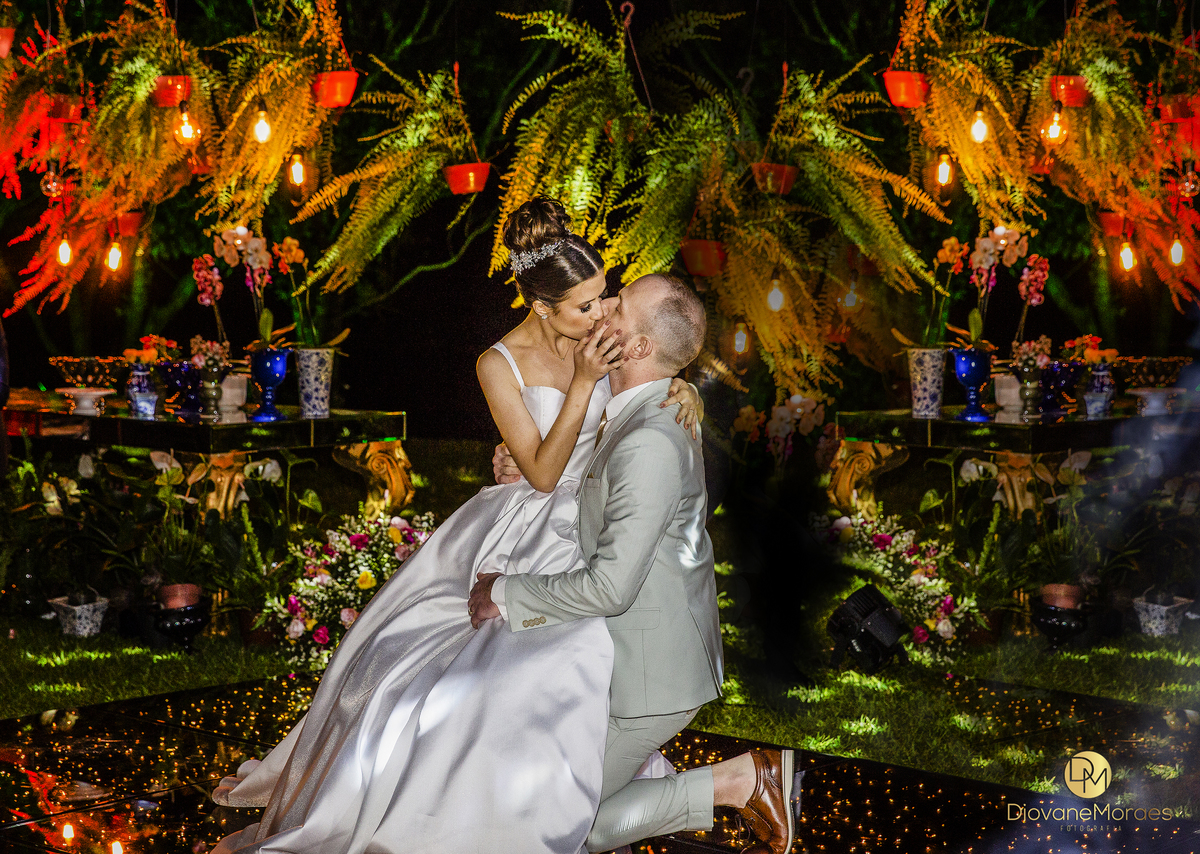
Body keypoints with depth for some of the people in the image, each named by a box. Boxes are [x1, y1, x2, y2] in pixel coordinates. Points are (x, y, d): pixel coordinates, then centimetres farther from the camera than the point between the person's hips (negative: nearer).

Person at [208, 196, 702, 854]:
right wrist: (583, 382, -27)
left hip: (590, 534, 2)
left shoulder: (598, 336, -6)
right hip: (528, 530, -2)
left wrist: (684, 391, -19)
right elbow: (543, 472, -18)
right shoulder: (501, 365, -15)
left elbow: (660, 382, 5)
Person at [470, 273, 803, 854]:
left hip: (649, 672, -10)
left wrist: (506, 594, -16)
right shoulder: (647, 413, 3)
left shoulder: (649, 444, -28)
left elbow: (610, 586, -29)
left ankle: (735, 782, 2)